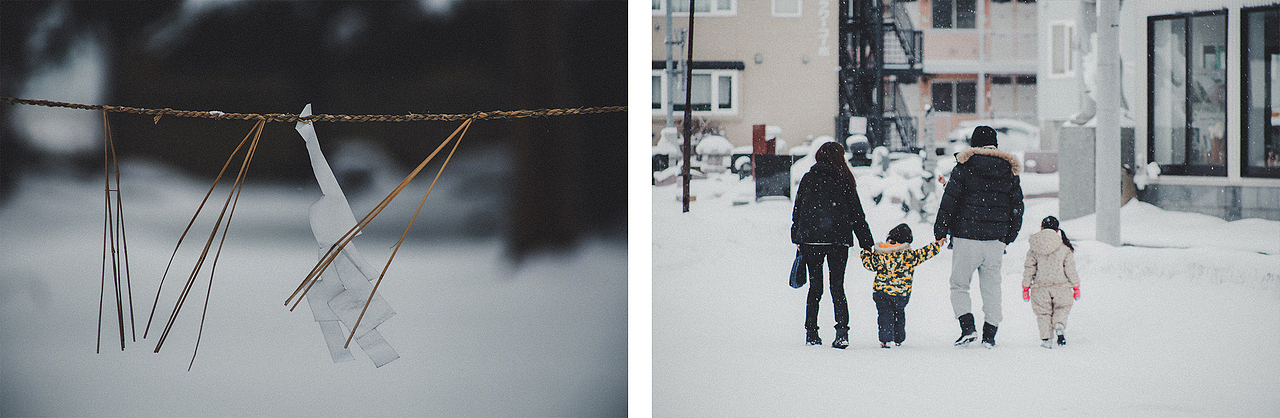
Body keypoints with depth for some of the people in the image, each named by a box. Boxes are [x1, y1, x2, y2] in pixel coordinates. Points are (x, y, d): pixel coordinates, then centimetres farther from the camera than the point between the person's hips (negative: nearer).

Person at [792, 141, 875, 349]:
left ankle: (811, 334, 10)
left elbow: (797, 211, 6)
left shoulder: (808, 178, 3)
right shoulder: (844, 180, -1)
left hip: (810, 239, 1)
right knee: (837, 287, 3)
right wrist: (867, 243, 7)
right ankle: (842, 331, -12)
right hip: (838, 239, -1)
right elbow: (857, 213, 3)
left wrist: (798, 241, 13)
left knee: (815, 287, 10)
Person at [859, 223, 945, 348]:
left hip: (881, 291, 0)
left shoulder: (880, 253, -5)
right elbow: (924, 253, -4)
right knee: (899, 313, 21)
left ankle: (885, 339, -13)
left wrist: (865, 253, 23)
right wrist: (937, 245, 8)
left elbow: (870, 264, 4)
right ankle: (898, 339, 28)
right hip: (901, 293, 0)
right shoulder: (909, 255, -10)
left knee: (885, 314, 4)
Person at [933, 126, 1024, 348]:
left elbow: (949, 202, -6)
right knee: (991, 288, 10)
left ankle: (967, 326, -11)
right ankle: (990, 334, 9)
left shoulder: (964, 167, -5)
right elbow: (1017, 206, 14)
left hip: (966, 238, -3)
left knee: (959, 286, 6)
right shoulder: (1009, 171, 7)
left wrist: (940, 232, 1)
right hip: (996, 241, 3)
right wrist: (1009, 236, 25)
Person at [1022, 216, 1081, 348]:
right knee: (1062, 308, 17)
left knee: (1043, 313, 12)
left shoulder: (1034, 248, 1)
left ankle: (1045, 338, 1)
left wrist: (1025, 288, 8)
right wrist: (1076, 287, 8)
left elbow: (1029, 269, 2)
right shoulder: (1065, 248, 0)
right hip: (1061, 287, 0)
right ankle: (1059, 325, -12)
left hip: (1040, 287, 0)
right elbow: (1070, 269, 0)